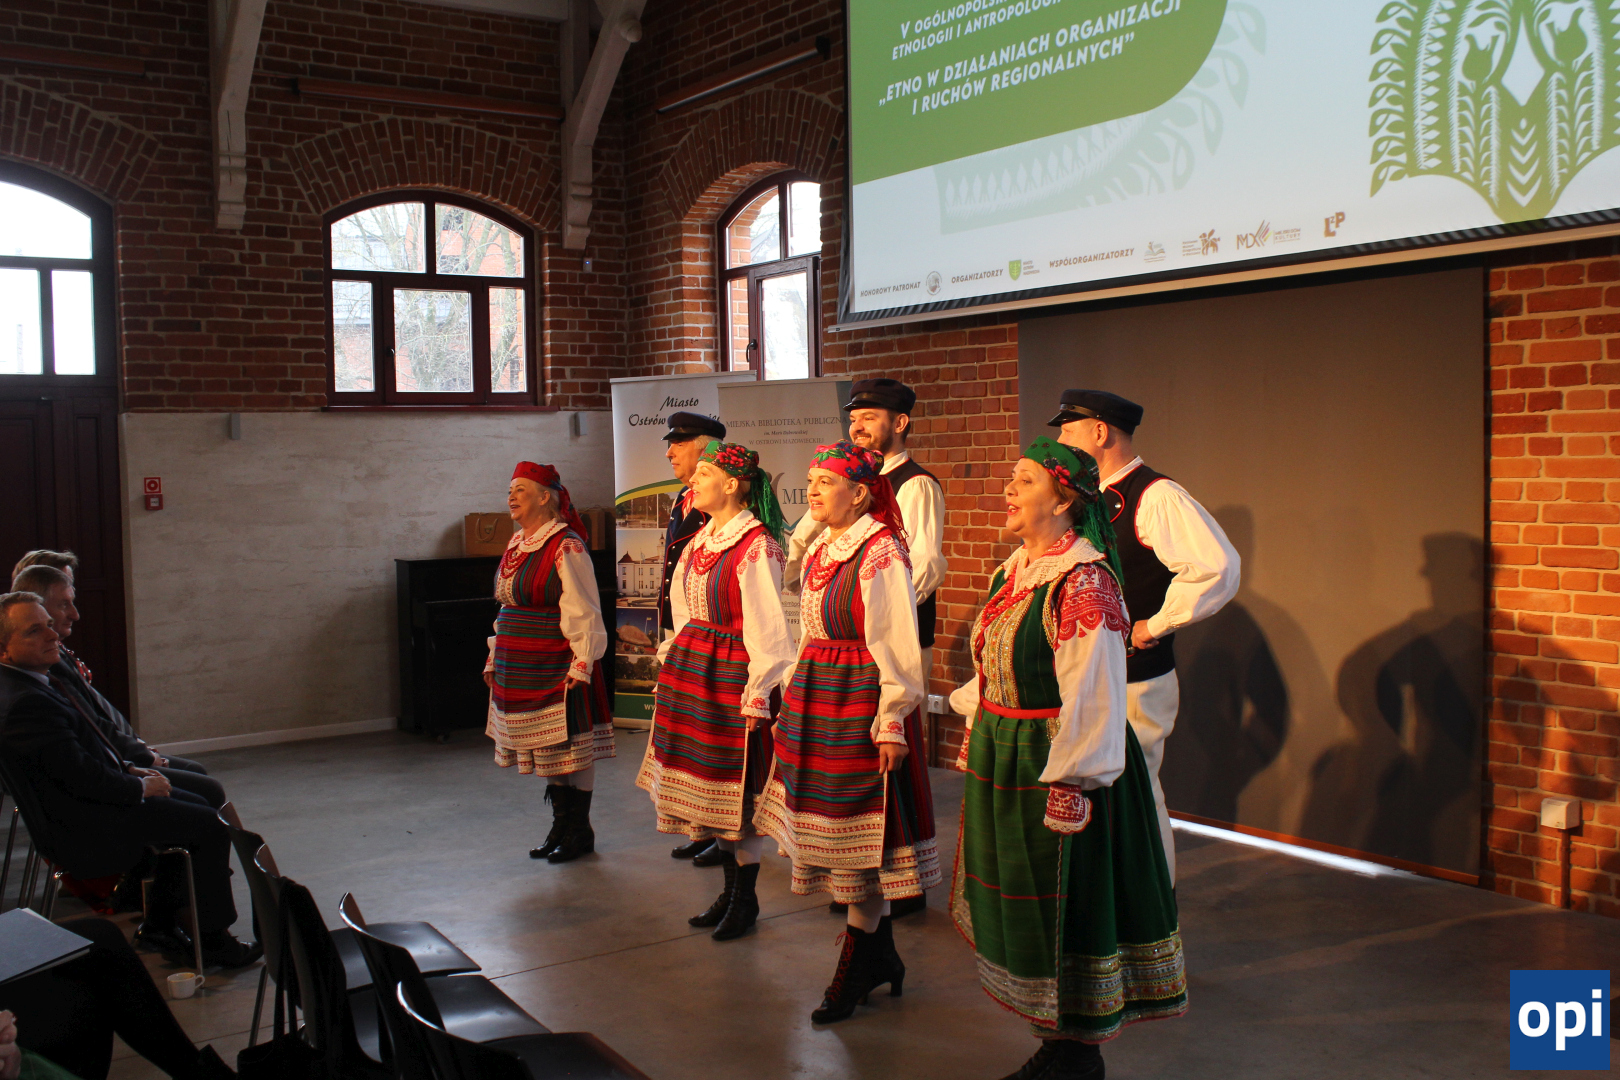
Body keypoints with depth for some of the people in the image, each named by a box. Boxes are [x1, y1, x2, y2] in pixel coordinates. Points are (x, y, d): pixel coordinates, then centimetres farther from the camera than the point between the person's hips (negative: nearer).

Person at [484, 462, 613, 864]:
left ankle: (580, 831, 10)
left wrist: (581, 666, -20)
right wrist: (495, 659, 19)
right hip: (520, 668, 8)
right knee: (546, 751, 13)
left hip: (556, 664, -8)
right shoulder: (517, 544, 13)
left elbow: (583, 613, -16)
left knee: (570, 748, -1)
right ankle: (561, 826, 23)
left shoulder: (566, 547, -13)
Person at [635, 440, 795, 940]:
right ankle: (730, 889, 28)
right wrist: (673, 657, 19)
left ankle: (746, 898, 15)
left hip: (732, 673, -8)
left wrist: (757, 695, -17)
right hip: (691, 667, 8)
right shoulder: (699, 541, 10)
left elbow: (767, 628, -16)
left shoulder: (757, 546, -15)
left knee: (738, 790, 0)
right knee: (709, 784, 14)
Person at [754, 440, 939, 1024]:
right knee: (838, 828, 13)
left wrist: (892, 723, -18)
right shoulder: (819, 551, 13)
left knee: (858, 831, -1)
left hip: (862, 703, -9)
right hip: (816, 699, 9)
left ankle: (855, 969, 12)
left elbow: (898, 645, -16)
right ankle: (882, 956, 27)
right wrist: (793, 702, 20)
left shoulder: (881, 551, -13)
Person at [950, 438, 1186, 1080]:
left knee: (1065, 903, 2)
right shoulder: (1015, 571, 9)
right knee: (1020, 902, 16)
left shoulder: (1084, 582, -19)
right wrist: (976, 732, 20)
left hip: (1055, 765, -9)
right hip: (1003, 762, 9)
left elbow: (1092, 695, -22)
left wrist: (1070, 785, -22)